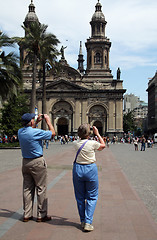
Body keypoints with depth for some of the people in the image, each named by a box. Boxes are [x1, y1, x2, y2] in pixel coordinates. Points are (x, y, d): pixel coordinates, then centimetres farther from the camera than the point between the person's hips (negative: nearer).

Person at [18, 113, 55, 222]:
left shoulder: (20, 132, 1)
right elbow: (53, 133, -6)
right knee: (41, 189, 4)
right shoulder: (36, 132, -20)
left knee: (27, 188, 12)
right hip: (37, 162, -7)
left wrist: (37, 121, 24)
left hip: (25, 162, 7)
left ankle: (27, 215, 19)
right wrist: (48, 121, 5)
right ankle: (41, 215, 10)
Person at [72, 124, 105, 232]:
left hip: (78, 169, 4)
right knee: (92, 197, 7)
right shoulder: (93, 143, -14)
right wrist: (97, 134, 11)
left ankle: (82, 221, 21)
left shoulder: (76, 143, -4)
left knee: (80, 197, 14)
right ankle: (88, 222, -1)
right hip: (90, 170, -3)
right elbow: (103, 145, 8)